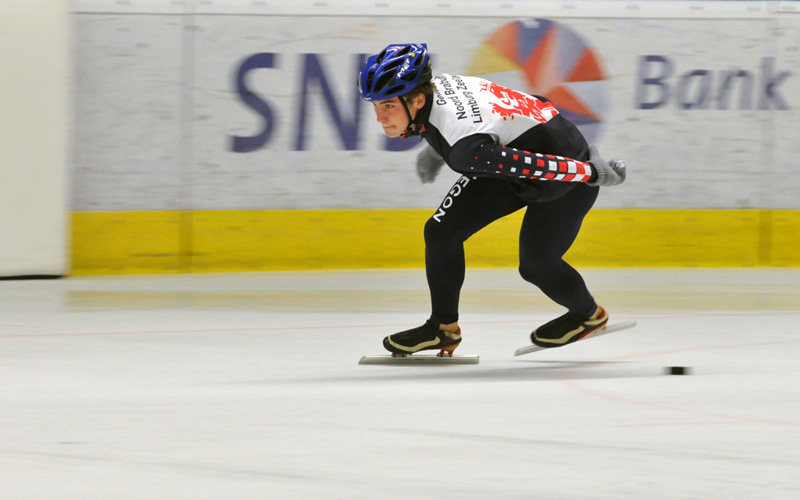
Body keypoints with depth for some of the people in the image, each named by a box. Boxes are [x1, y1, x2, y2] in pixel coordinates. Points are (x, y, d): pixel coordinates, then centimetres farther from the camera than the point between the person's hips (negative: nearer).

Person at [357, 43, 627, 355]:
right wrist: (434, 152, 22)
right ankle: (443, 328, 15)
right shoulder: (432, 87, -17)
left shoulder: (465, 149, -42)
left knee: (536, 264, 6)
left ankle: (588, 315, 38)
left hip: (568, 169, -8)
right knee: (442, 231, -1)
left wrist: (596, 174, -22)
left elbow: (543, 166, -35)